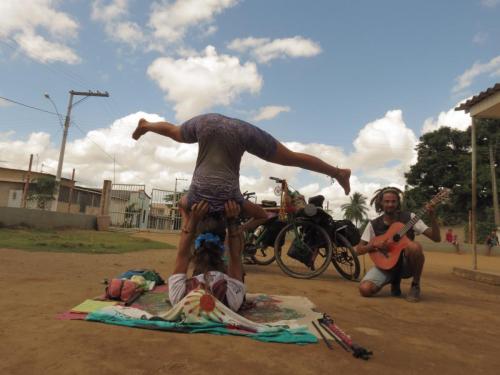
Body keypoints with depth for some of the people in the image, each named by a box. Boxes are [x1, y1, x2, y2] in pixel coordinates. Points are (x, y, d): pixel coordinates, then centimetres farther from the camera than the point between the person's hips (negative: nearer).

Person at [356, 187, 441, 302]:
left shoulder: (409, 218, -6)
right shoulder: (373, 224, -3)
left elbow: (436, 238, -11)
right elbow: (359, 250, -1)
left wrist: (432, 217, -26)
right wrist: (373, 245, -20)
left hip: (406, 265, -1)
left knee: (414, 246, -36)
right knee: (365, 289, -24)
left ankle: (415, 285, -9)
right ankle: (395, 280, 10)